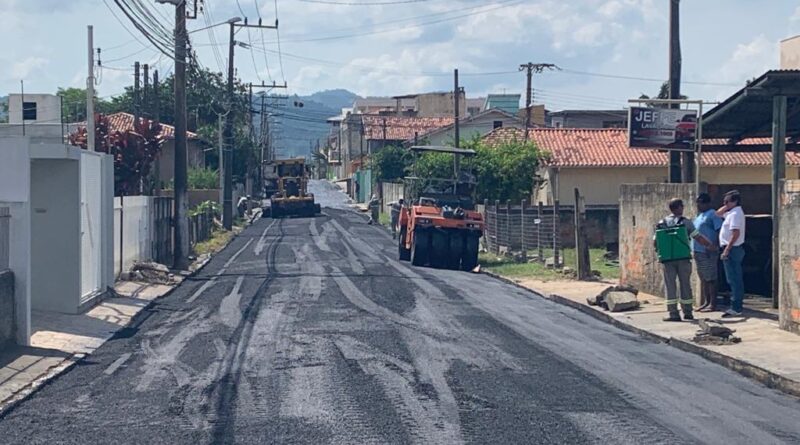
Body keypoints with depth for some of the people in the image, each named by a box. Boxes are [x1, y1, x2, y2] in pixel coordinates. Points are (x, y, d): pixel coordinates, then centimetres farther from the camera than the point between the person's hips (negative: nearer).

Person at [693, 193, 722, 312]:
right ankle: (706, 302, 20)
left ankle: (713, 304, -2)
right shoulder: (699, 215, 18)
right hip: (697, 251, 10)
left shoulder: (712, 214, -10)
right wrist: (693, 249, 17)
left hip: (707, 252, -10)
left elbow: (720, 231, -17)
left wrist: (715, 246, -23)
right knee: (703, 278, 14)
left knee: (710, 278, -5)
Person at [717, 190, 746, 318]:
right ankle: (736, 306, 18)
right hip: (733, 249, 11)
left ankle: (736, 308, -9)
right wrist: (726, 207, 14)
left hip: (732, 249, -11)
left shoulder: (735, 214, -16)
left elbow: (736, 234, -24)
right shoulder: (731, 212, 15)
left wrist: (726, 250, -24)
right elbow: (718, 214, 30)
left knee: (734, 279, -9)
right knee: (736, 279, 13)